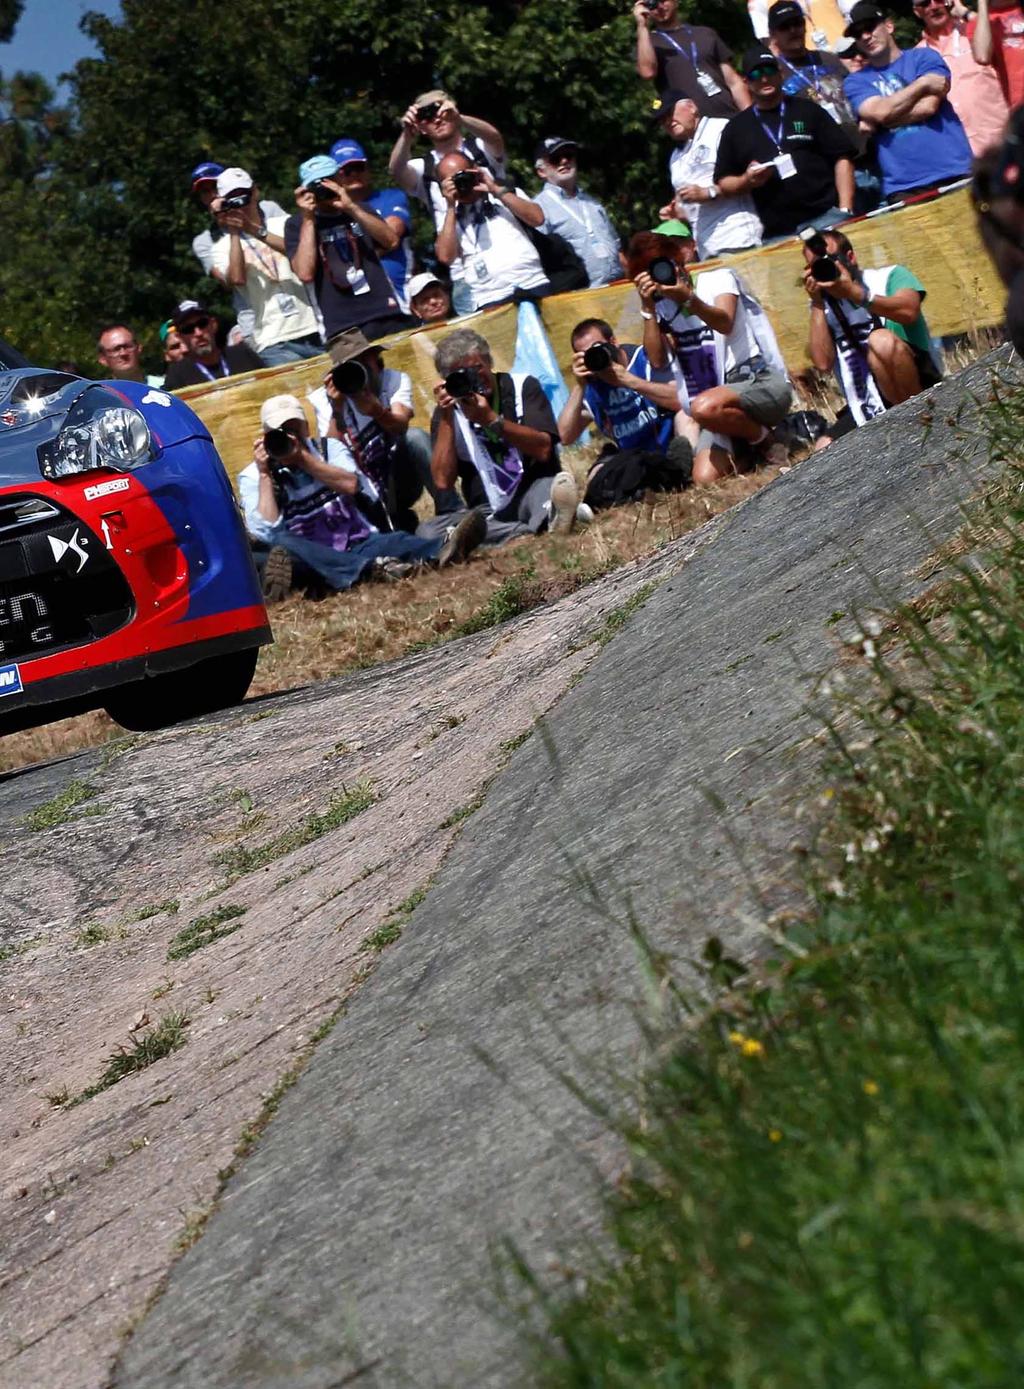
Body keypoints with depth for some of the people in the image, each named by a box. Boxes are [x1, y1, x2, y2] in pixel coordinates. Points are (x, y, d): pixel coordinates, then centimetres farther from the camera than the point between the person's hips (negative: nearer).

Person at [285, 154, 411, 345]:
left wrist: (351, 208, -8)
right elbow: (305, 273, -8)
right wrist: (308, 219, -6)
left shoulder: (358, 211, 18)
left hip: (387, 316, 3)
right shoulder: (297, 224, 9)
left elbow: (392, 241, 0)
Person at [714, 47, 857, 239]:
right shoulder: (736, 128, 15)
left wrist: (845, 210, -6)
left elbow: (842, 158, 5)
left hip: (826, 217, -1)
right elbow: (723, 182, 16)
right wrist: (746, 181, -6)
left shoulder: (808, 111, 10)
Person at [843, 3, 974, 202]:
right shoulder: (856, 81, 11)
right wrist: (923, 83, -5)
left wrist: (874, 123, -4)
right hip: (902, 188, 1)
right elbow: (879, 111, -9)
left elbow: (928, 107, -9)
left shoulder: (924, 57, 7)